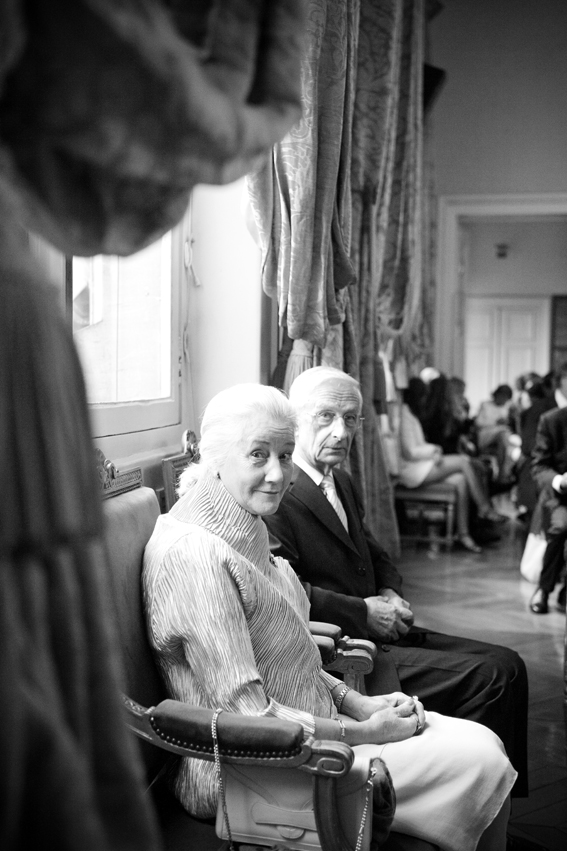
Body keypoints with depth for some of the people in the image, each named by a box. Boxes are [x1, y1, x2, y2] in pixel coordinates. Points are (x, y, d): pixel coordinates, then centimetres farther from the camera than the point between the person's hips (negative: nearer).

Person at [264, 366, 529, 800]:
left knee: (507, 664, 0)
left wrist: (389, 595, 2)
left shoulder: (342, 482, 17)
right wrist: (363, 613, -19)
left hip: (375, 631, 10)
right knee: (487, 678, -16)